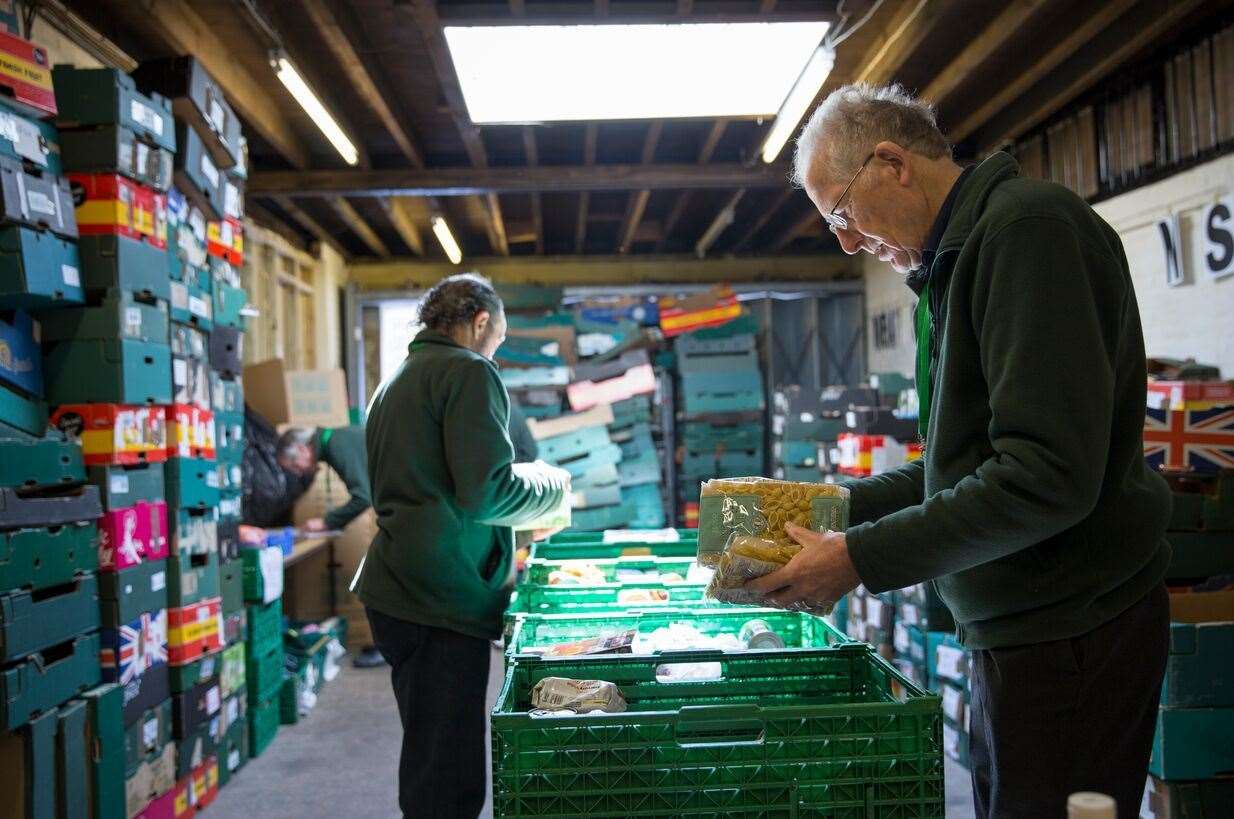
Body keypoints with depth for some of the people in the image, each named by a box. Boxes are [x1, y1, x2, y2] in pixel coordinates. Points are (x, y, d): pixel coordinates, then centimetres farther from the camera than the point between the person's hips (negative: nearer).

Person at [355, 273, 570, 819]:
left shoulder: (396, 380, 21)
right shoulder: (469, 371, -7)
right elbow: (489, 491, -17)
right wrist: (552, 486, 1)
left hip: (398, 589, 10)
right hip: (443, 597, -10)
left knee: (429, 764, 18)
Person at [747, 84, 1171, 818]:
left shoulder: (1030, 226, -17)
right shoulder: (963, 250, 15)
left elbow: (1049, 475, -25)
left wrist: (860, 560, -20)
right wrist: (846, 504, 10)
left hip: (1069, 632, -9)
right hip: (1018, 625, 9)